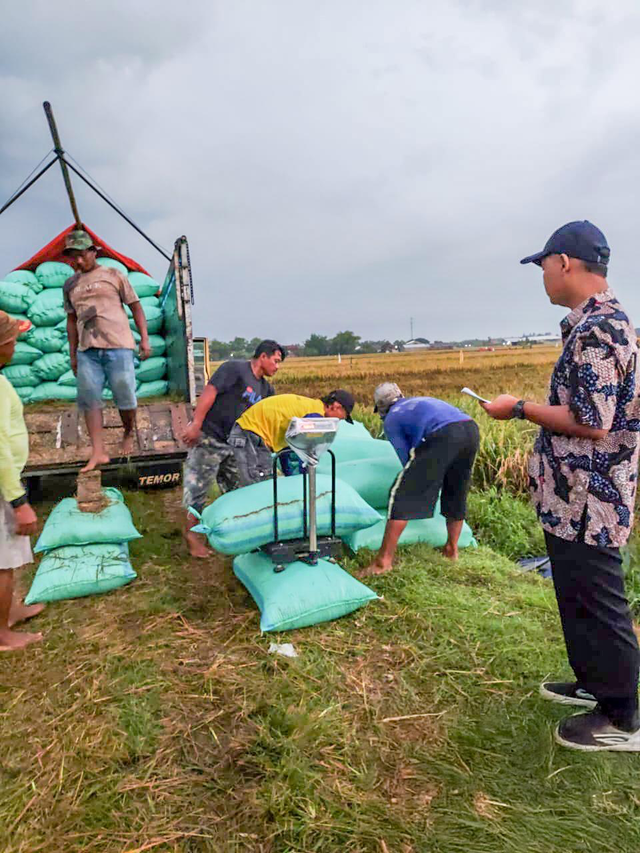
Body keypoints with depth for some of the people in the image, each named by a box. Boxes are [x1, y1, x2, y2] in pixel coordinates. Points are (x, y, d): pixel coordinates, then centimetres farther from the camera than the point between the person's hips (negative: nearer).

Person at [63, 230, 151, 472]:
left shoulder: (113, 275, 5)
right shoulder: (70, 284, 16)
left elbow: (135, 307, 4)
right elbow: (71, 320, 19)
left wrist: (144, 338, -4)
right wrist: (73, 354, 14)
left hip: (118, 346, -4)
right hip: (87, 351, 4)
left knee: (125, 397, -1)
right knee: (89, 400, -3)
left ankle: (129, 435, 25)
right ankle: (98, 453, -2)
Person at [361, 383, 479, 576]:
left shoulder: (390, 420, 18)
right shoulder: (420, 400, 37)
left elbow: (406, 457, 15)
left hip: (443, 436, -7)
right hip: (471, 429, 7)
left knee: (402, 494, 1)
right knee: (457, 494, 25)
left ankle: (384, 560, 2)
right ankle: (451, 550, 38)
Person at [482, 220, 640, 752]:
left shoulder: (595, 329, -20)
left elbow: (591, 424, -25)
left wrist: (519, 409, -15)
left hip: (585, 502, -10)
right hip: (576, 499, 10)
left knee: (596, 604, 5)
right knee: (580, 598, 22)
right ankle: (594, 683, 40)